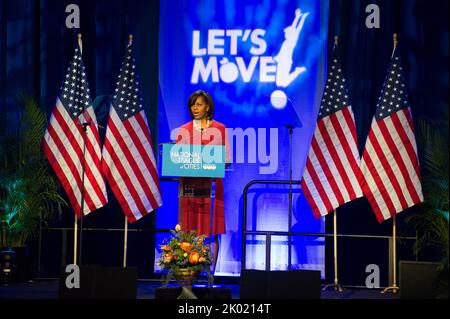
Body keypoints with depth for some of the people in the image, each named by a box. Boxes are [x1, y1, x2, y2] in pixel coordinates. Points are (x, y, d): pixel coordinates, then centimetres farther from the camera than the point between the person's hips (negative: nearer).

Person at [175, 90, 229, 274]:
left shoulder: (219, 129, 6)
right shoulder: (183, 131, 10)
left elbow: (226, 158, 5)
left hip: (210, 184, -1)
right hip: (188, 185, 1)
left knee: (211, 231, -4)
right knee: (188, 231, -2)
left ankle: (210, 271, -2)